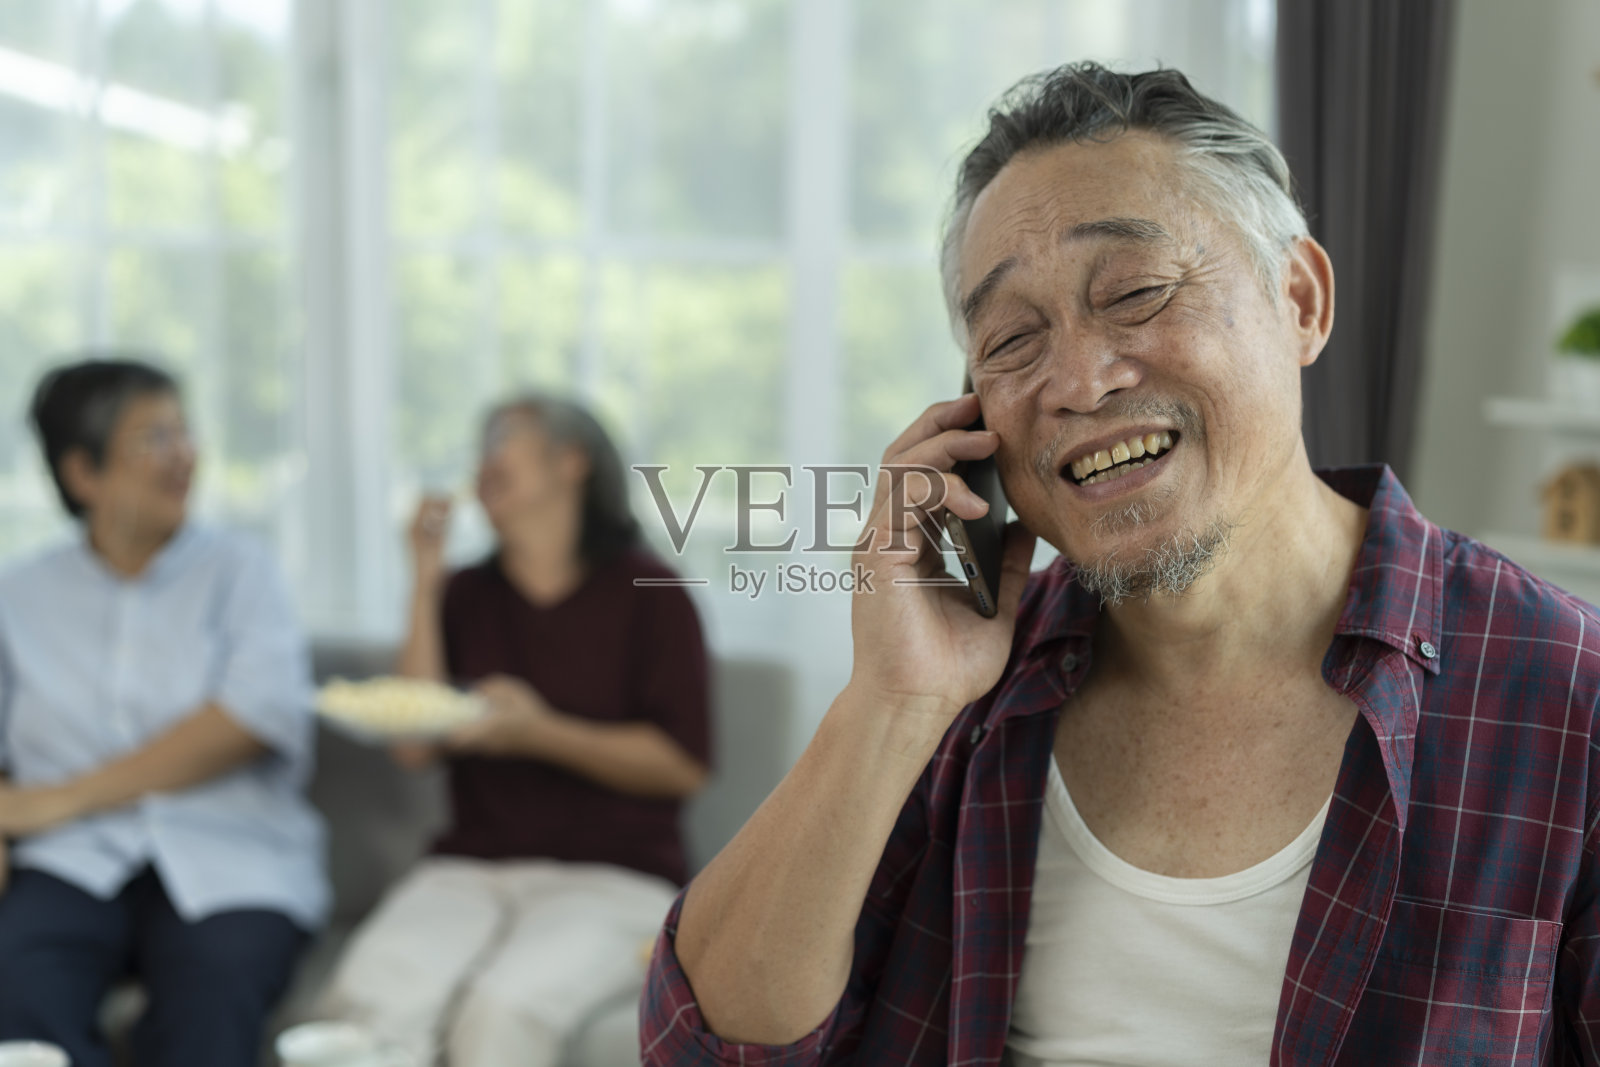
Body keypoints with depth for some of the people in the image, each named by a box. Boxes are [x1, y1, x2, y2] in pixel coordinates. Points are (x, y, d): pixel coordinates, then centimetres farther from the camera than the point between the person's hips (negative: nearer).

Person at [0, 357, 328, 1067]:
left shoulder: (236, 570, 12)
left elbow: (268, 709, -6)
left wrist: (71, 796, -8)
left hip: (226, 866, -1)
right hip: (74, 868, 1)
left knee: (212, 985, -33)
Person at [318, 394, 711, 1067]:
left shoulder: (647, 594, 4)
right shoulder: (468, 594, 16)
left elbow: (684, 765, -4)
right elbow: (416, 744, 2)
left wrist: (541, 733, -16)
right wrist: (425, 583, 3)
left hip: (612, 877, -3)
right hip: (469, 868, 3)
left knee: (500, 1010, -34)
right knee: (368, 999, -30)